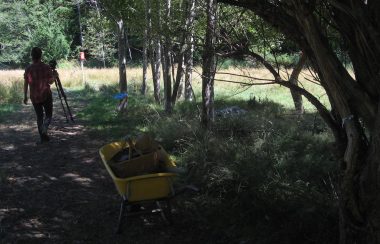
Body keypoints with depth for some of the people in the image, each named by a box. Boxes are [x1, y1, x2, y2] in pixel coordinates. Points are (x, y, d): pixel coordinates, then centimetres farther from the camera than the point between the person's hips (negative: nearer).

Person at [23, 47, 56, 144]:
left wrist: (25, 96, 10)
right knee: (48, 115, 11)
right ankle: (44, 129, -18)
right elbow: (51, 81, -7)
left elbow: (25, 84, 1)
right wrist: (53, 77, 14)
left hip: (34, 97, 2)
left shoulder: (28, 69, -1)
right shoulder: (46, 67, -7)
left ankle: (42, 137, 11)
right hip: (46, 95, -2)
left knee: (39, 116, 12)